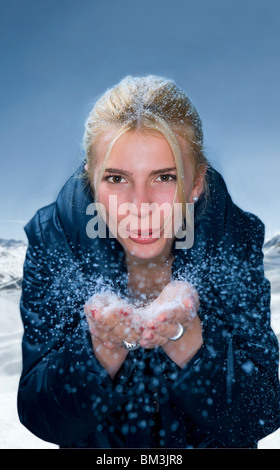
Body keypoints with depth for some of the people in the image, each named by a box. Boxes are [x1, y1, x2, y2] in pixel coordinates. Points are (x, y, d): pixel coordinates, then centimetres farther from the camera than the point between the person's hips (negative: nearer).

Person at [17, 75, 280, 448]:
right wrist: (105, 345, -32)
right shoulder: (53, 240, -16)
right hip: (98, 445, 0)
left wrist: (185, 336, -31)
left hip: (208, 444, 1)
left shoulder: (237, 241, -16)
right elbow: (41, 419, -14)